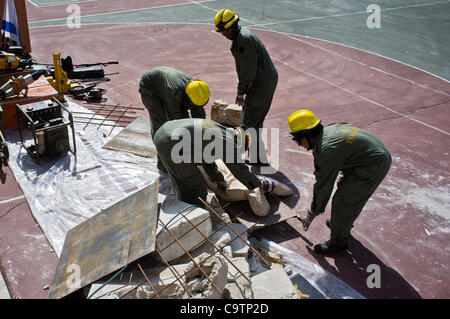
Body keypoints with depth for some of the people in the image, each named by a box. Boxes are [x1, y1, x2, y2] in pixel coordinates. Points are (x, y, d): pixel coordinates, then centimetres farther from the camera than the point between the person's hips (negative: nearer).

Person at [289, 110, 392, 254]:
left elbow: (324, 186, -14)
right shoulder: (328, 130, 6)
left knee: (342, 202, -1)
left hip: (372, 167, -10)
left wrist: (313, 212, -1)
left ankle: (338, 242, 16)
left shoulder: (327, 150, -23)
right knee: (346, 189, 26)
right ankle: (343, 223, 46)